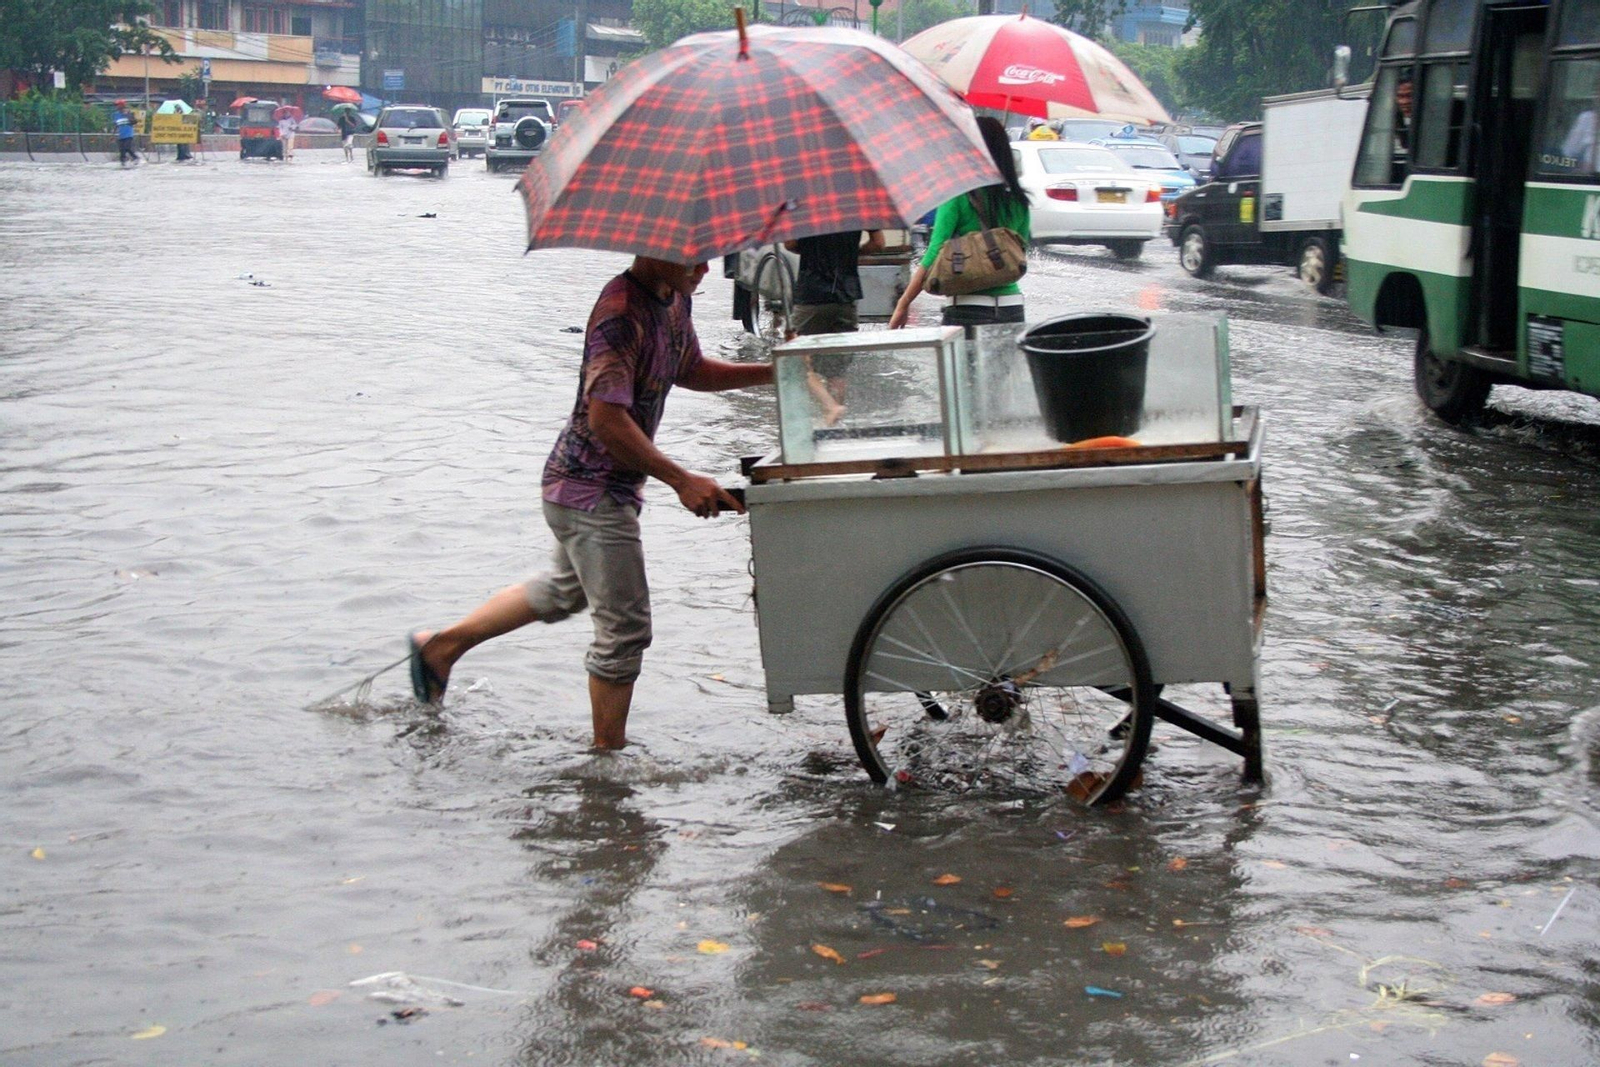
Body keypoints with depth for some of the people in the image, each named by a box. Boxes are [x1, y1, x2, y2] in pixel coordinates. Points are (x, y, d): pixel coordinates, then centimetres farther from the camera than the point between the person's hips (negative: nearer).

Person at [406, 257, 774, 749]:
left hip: (613, 485, 10)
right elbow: (606, 418, -30)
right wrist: (681, 481, -29)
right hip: (592, 490, -10)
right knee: (624, 627, -3)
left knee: (564, 590, 27)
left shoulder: (672, 300, 4)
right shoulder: (620, 314, -26)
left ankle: (441, 646, 39)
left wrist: (772, 372, 8)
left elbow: (691, 371, 21)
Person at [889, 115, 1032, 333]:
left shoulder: (957, 197, -8)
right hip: (1011, 308, 5)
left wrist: (903, 305, -6)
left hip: (968, 309, -5)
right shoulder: (1017, 200, 6)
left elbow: (934, 256, -11)